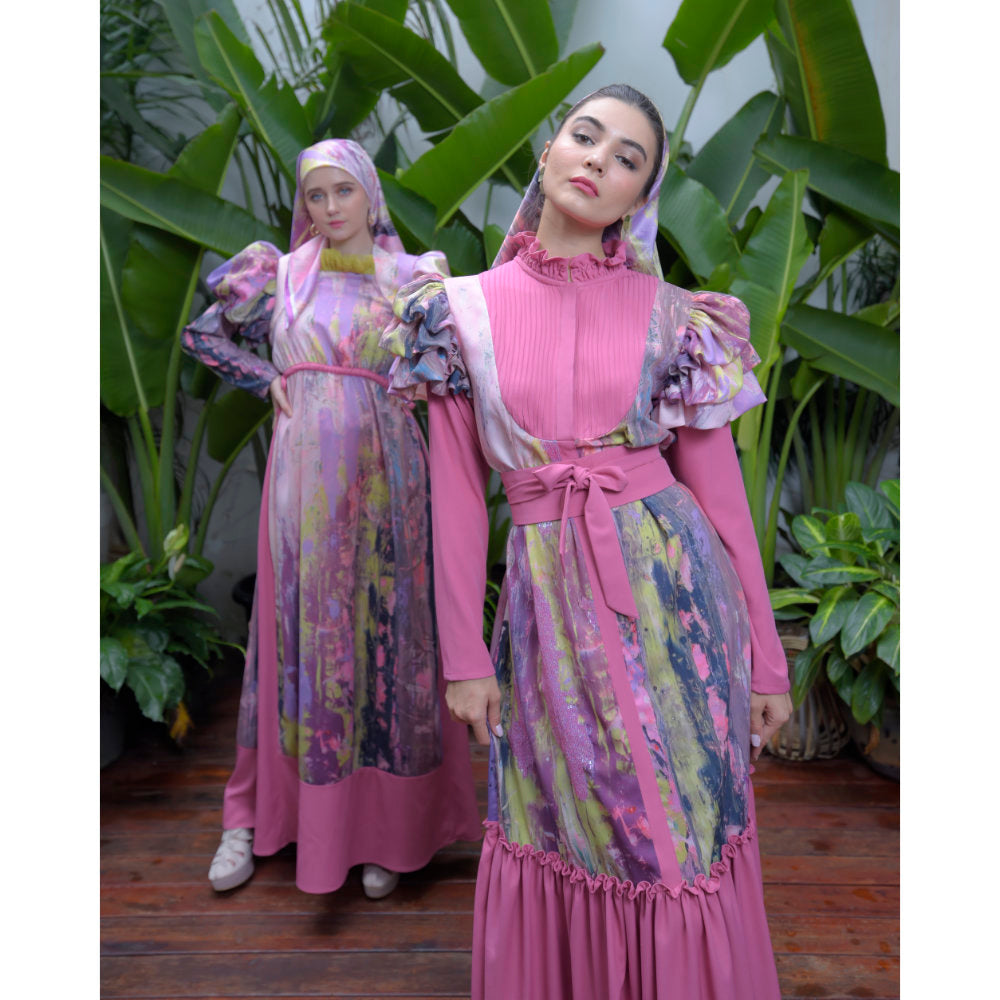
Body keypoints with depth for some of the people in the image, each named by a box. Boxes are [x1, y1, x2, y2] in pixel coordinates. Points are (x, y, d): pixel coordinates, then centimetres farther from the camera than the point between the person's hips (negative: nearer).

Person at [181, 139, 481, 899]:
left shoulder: (408, 278, 8)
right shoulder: (283, 274, 9)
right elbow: (201, 335, 16)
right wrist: (267, 379, 5)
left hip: (385, 481, 0)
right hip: (305, 480, 1)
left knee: (387, 635, 3)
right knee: (300, 632, 6)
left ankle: (385, 824, 17)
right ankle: (256, 815, 22)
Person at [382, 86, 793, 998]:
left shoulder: (674, 317, 0)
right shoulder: (462, 310, 1)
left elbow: (719, 490, 1)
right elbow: (457, 496, 1)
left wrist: (766, 658, 3)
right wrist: (464, 656, 1)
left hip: (674, 596, 0)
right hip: (550, 607, 1)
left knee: (681, 836, 12)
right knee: (561, 838, 15)